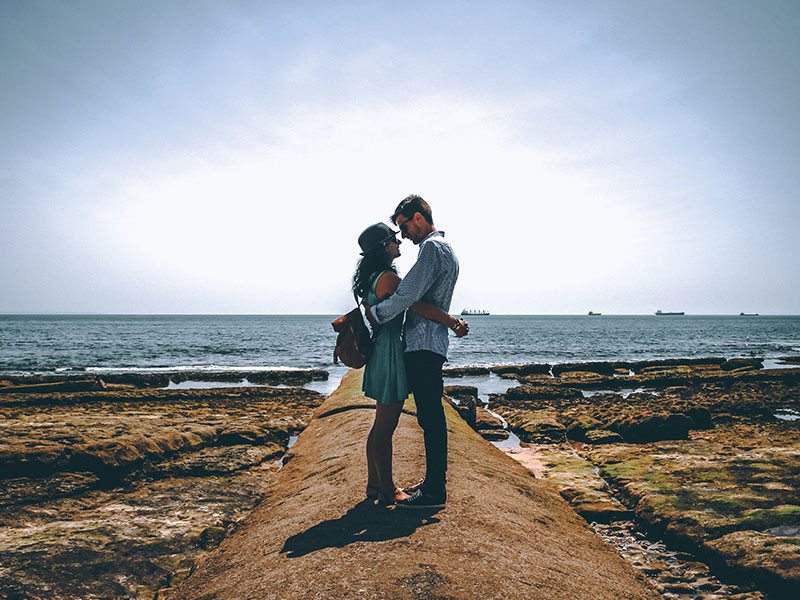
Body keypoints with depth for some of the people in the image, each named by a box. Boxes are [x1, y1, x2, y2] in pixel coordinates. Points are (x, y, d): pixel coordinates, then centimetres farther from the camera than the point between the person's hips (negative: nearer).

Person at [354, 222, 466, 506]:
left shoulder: (371, 278, 14)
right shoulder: (388, 278, -18)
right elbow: (421, 307, -24)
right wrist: (454, 323, -15)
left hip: (380, 353, 10)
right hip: (390, 355, -10)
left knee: (381, 425, 17)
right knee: (385, 427, 0)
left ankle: (374, 484, 27)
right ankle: (387, 491, 10)